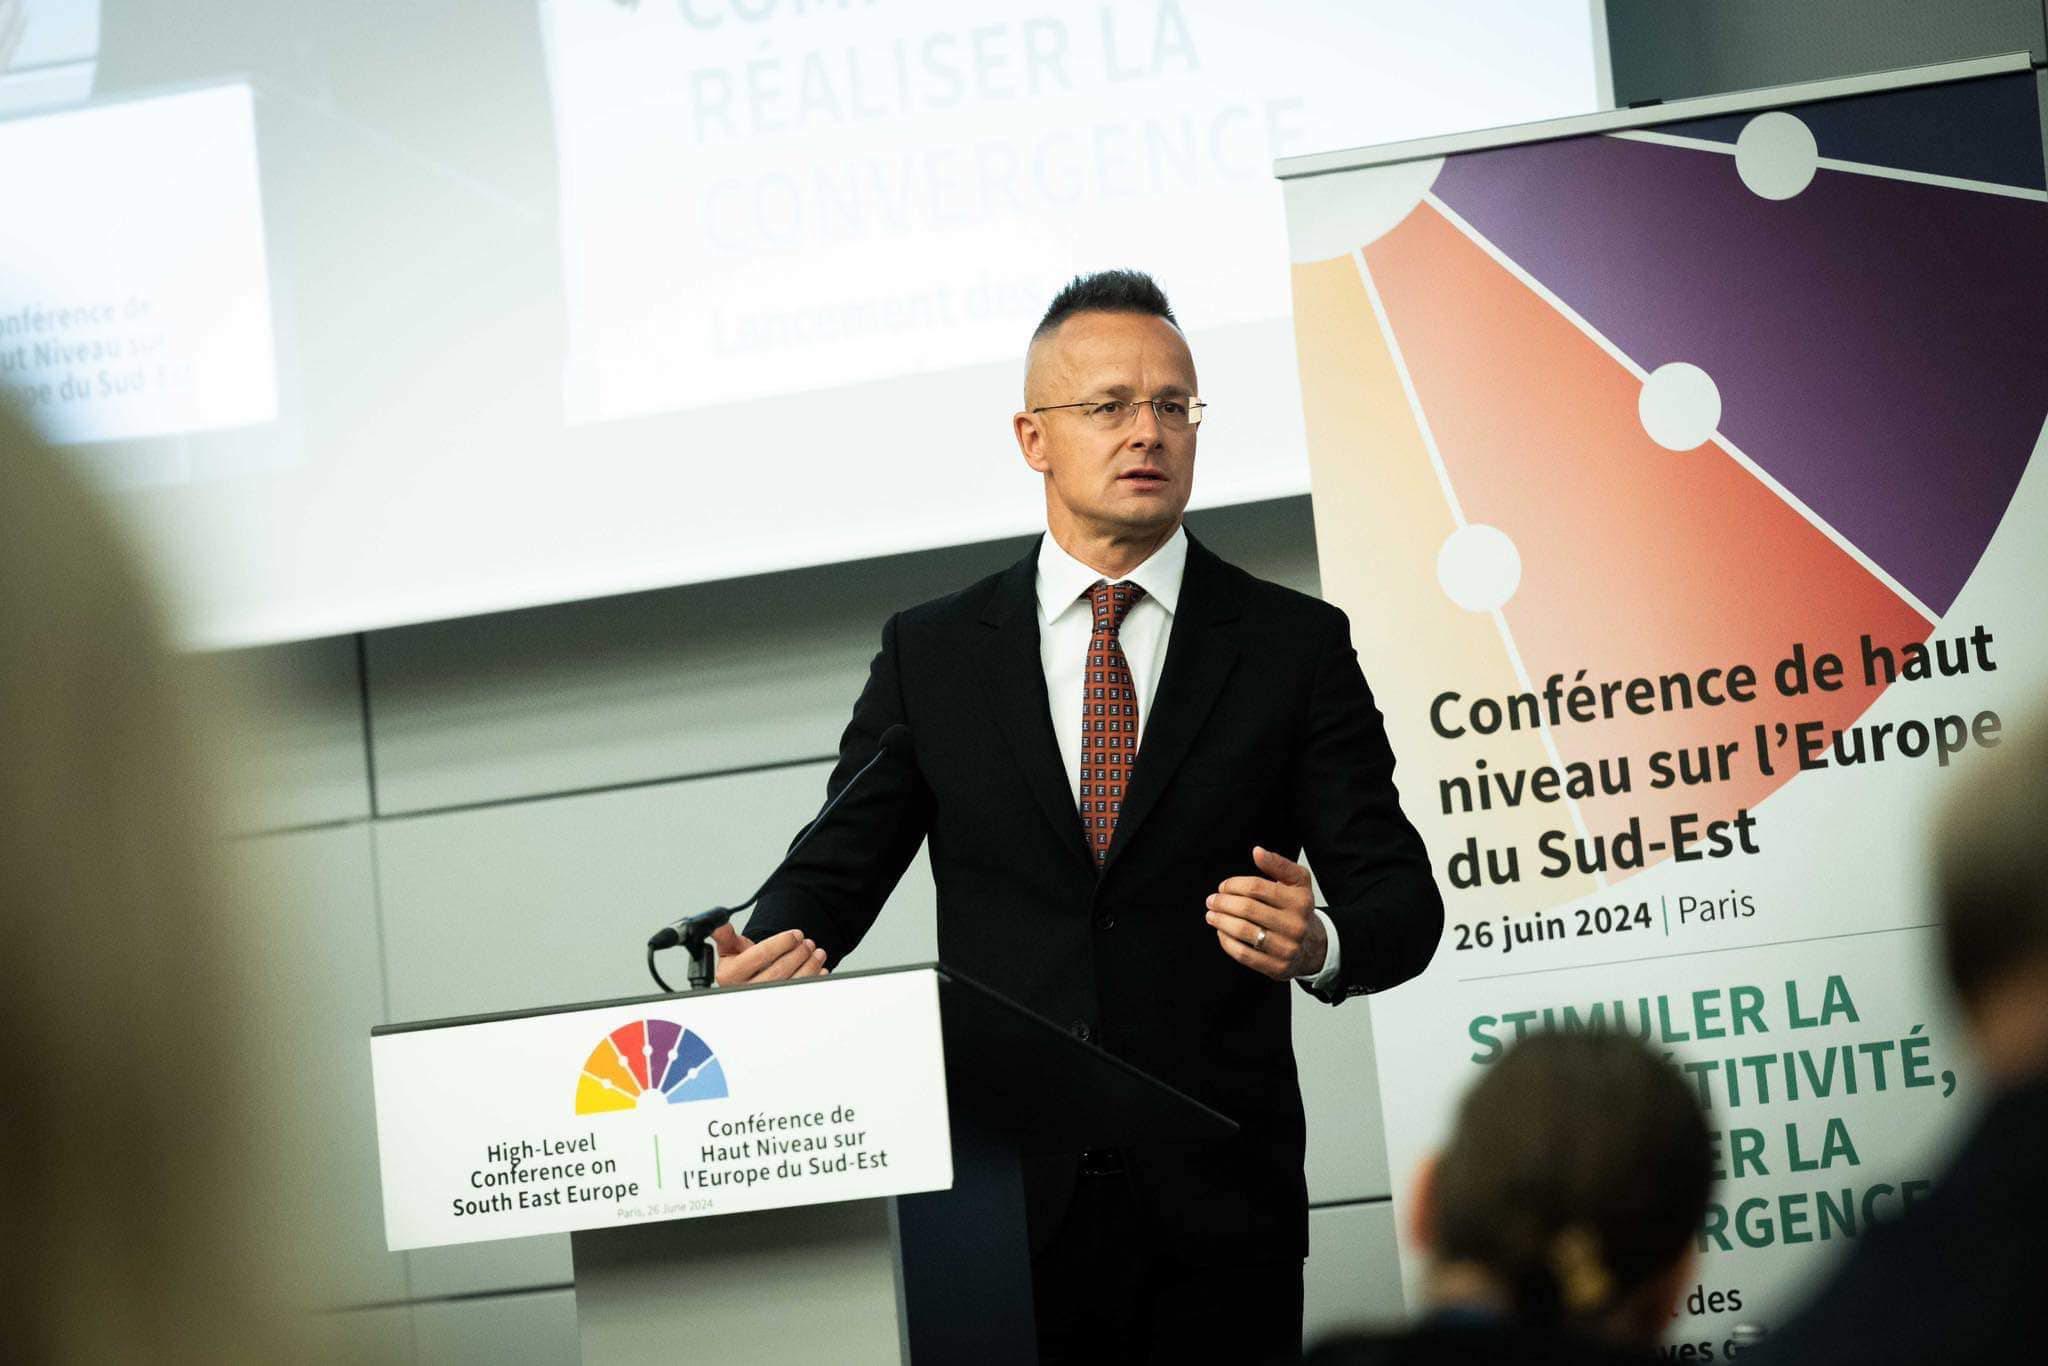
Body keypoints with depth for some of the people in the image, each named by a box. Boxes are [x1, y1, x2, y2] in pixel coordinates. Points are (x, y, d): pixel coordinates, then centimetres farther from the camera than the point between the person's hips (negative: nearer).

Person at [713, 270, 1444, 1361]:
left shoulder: (1294, 645, 5)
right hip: (1002, 1206, 1)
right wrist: (772, 951, -14)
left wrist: (1321, 943, -21)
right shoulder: (930, 654, 9)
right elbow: (837, 867, 9)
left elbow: (1400, 896, 2)